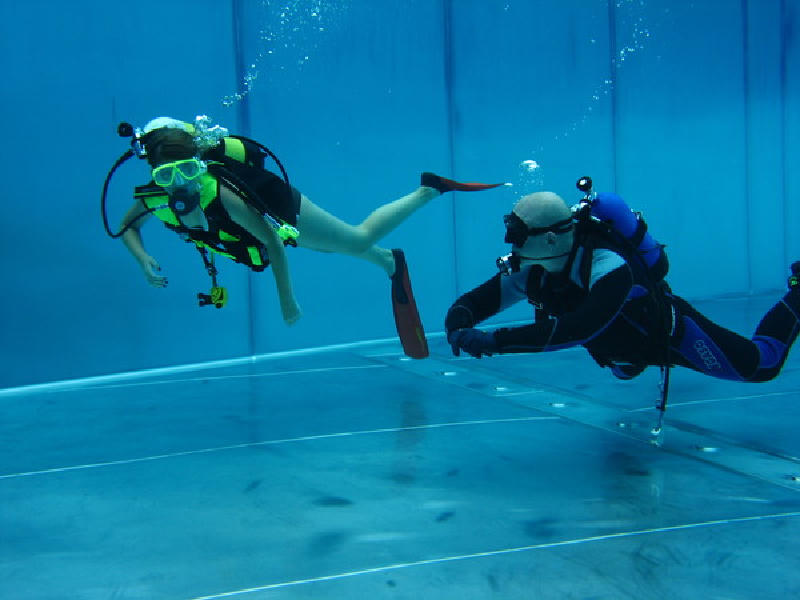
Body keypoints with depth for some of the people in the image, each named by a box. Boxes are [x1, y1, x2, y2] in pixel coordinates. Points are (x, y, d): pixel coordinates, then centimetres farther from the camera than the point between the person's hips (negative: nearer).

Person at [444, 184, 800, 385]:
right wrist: (459, 324, -47)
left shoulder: (608, 269, -45)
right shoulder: (531, 270, -24)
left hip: (670, 333, -7)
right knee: (623, 372, 38)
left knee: (761, 366, 10)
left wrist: (496, 342, -63)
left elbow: (575, 330, -59)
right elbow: (476, 300, -22)